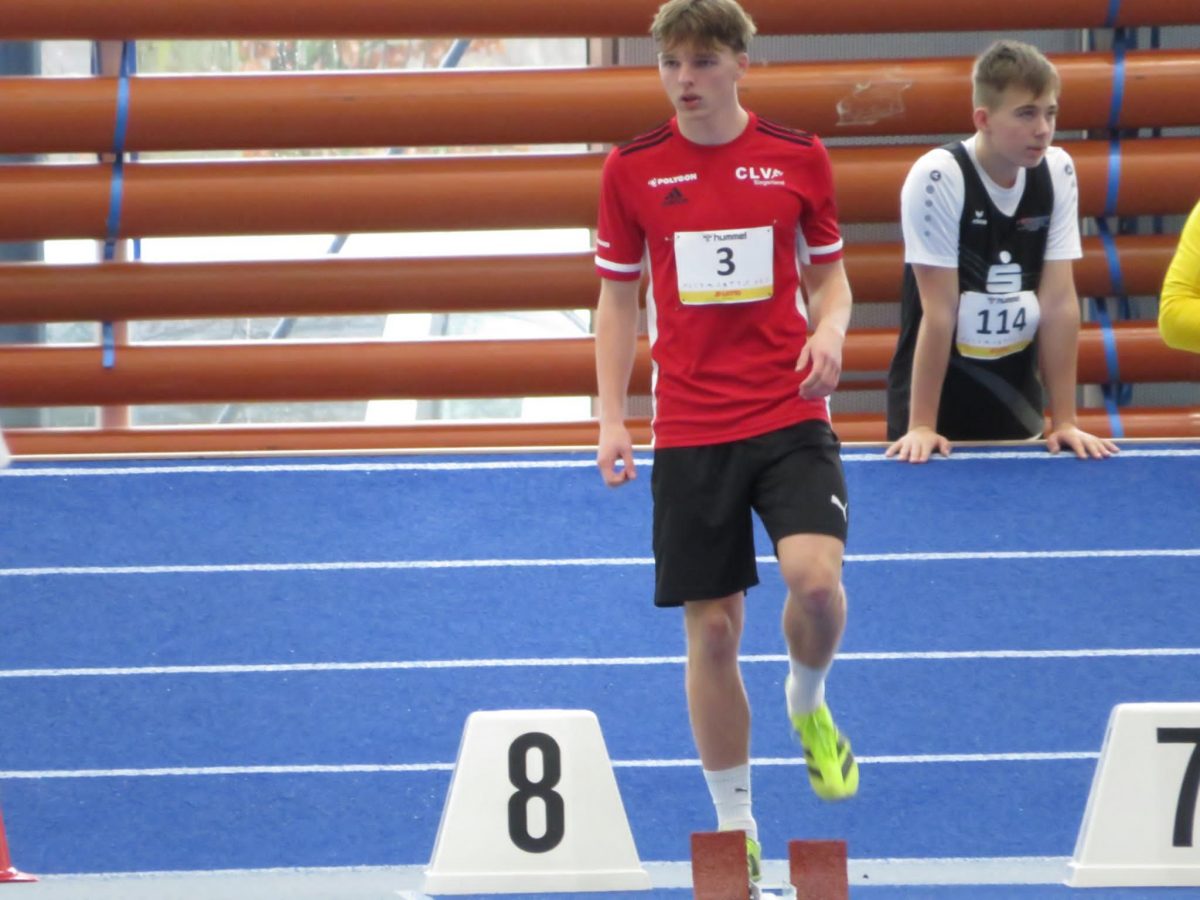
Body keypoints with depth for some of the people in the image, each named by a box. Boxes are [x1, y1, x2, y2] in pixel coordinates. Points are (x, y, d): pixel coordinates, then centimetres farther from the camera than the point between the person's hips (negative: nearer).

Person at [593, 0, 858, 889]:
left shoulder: (798, 156, 2)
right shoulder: (633, 168, 2)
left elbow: (829, 274, 11)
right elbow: (619, 299, 9)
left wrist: (830, 329, -11)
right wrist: (612, 418, 2)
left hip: (790, 415, -1)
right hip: (689, 431, 1)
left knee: (815, 576, -24)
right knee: (712, 630, 2)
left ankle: (809, 705, 10)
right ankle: (735, 827, 16)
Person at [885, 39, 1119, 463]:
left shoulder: (1058, 173, -5)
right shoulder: (938, 178, -19)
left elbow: (1059, 301, -6)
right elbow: (939, 311, -18)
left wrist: (1064, 421, -6)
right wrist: (921, 427, -17)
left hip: (1015, 400, 4)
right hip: (935, 393, -4)